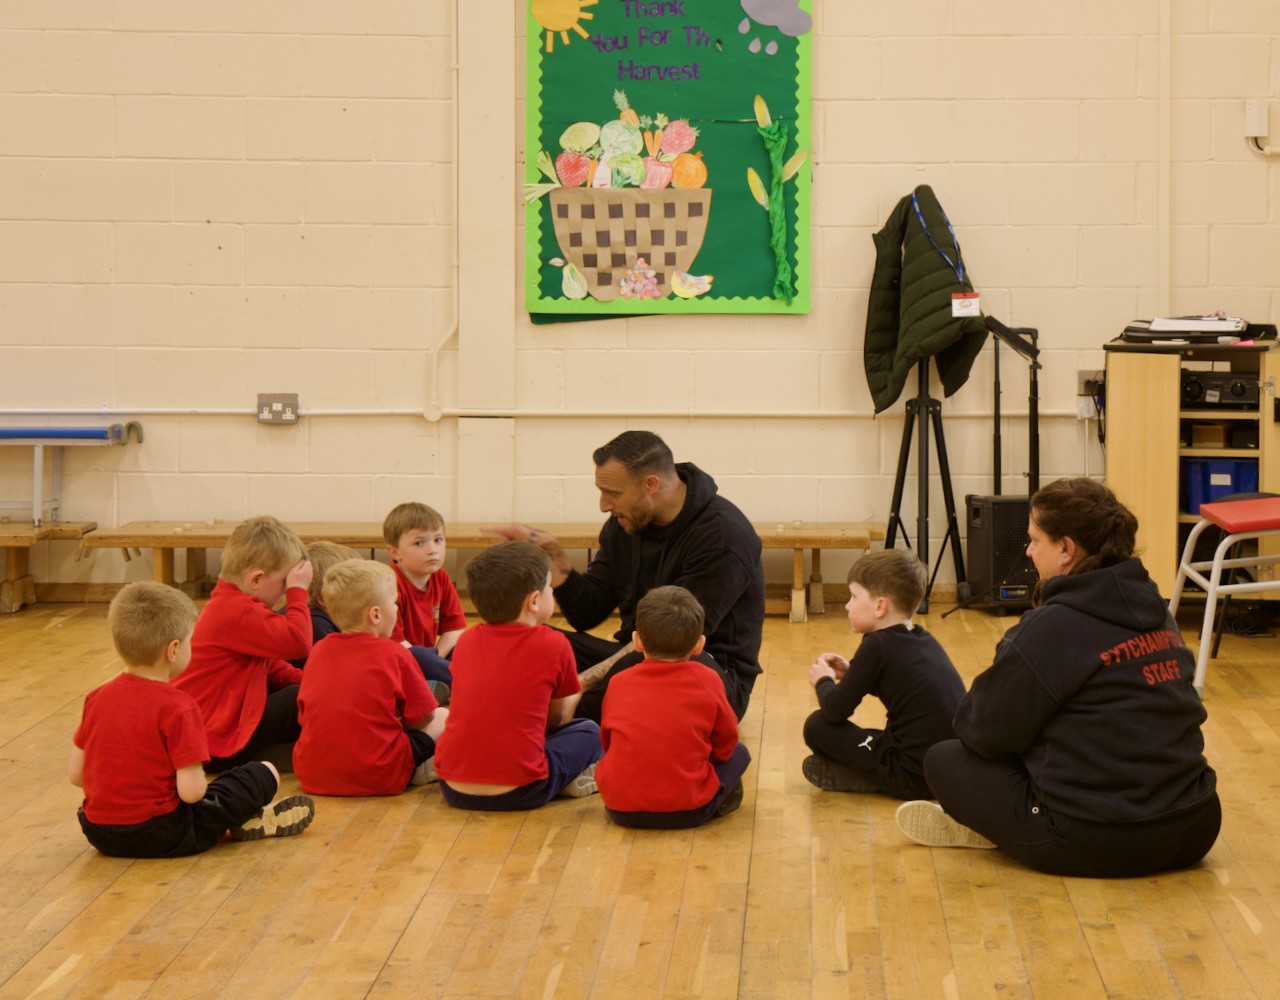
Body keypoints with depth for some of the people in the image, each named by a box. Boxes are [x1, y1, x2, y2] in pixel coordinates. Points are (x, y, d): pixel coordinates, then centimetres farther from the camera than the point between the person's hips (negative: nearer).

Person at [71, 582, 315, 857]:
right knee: (264, 773, 0)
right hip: (164, 837, -7)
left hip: (99, 835, 7)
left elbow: (75, 775, 5)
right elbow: (191, 791, -21)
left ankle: (231, 822, 19)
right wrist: (202, 783, 2)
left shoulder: (96, 698, 2)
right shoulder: (177, 707, -17)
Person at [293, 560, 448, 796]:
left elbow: (304, 716, 15)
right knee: (442, 717, 13)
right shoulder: (393, 653, -5)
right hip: (377, 778, -5)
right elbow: (422, 717, 2)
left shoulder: (318, 651, 8)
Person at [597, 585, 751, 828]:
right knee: (739, 754, 22)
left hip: (621, 810, 1)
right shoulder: (706, 681, -1)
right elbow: (725, 745, 9)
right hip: (688, 811, -1)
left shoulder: (619, 683, 5)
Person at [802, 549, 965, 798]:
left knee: (817, 726, -1)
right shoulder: (924, 640, 11)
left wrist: (823, 681, 12)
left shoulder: (878, 645, -12)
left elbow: (836, 710, -8)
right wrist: (851, 672, 23)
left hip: (915, 777, -8)